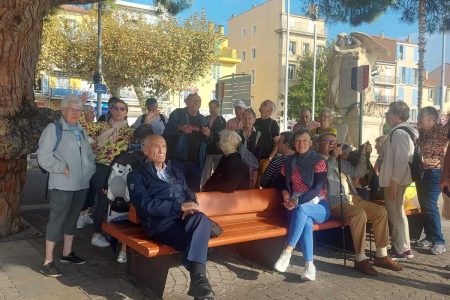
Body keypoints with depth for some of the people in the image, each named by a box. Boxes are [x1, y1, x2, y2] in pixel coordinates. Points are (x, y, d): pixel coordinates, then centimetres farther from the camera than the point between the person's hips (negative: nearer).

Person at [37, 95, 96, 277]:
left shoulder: (81, 131, 15)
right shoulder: (53, 129, -8)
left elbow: (89, 154, 22)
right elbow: (44, 157, -16)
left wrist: (90, 169, 6)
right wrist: (63, 169, -17)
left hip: (81, 184, 7)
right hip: (62, 185, -7)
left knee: (72, 219, 17)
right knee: (56, 220, -3)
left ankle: (67, 253, 31)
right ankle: (47, 262, 6)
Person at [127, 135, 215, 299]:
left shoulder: (176, 171, 29)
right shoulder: (136, 176, 9)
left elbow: (189, 193, 19)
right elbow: (146, 206, -6)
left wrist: (190, 207, -8)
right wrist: (180, 207, -16)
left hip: (183, 217, 4)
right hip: (159, 222, -4)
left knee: (200, 217, -34)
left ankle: (198, 278, -41)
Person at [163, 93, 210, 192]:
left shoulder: (203, 119, 17)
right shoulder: (178, 113, 5)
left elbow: (208, 140, 19)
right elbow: (167, 130, -4)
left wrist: (208, 134, -3)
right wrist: (180, 128, -21)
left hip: (197, 162, 4)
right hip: (179, 159, -4)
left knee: (194, 190, 9)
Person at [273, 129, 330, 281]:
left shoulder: (318, 161, -3)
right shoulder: (289, 162, 11)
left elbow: (318, 188, -13)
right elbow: (283, 183, 20)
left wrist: (298, 202, -24)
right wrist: (286, 195, -4)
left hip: (318, 205, -2)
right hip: (297, 206, 2)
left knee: (301, 210, -37)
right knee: (306, 221, -33)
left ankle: (287, 252, -38)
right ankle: (309, 265, -33)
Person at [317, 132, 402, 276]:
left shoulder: (341, 162, 25)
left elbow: (358, 172, 24)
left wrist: (364, 154, 14)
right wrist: (333, 157, -17)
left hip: (353, 199, 8)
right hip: (335, 203, -8)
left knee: (381, 211, -9)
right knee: (360, 214, -33)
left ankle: (381, 256, -2)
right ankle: (360, 259, -23)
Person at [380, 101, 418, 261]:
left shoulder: (398, 132, -17)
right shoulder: (401, 131, 14)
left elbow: (401, 160, -23)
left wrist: (394, 183, -22)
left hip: (396, 180, -11)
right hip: (397, 180, 11)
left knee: (395, 215, -1)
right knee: (399, 213, 18)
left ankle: (399, 251, 9)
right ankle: (405, 248, 27)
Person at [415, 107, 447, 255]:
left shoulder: (441, 130, -9)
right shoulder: (421, 133, 13)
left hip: (434, 173, -8)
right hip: (421, 172, 8)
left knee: (430, 206, -10)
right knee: (424, 206, 10)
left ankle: (439, 241, 0)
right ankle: (430, 237, 21)